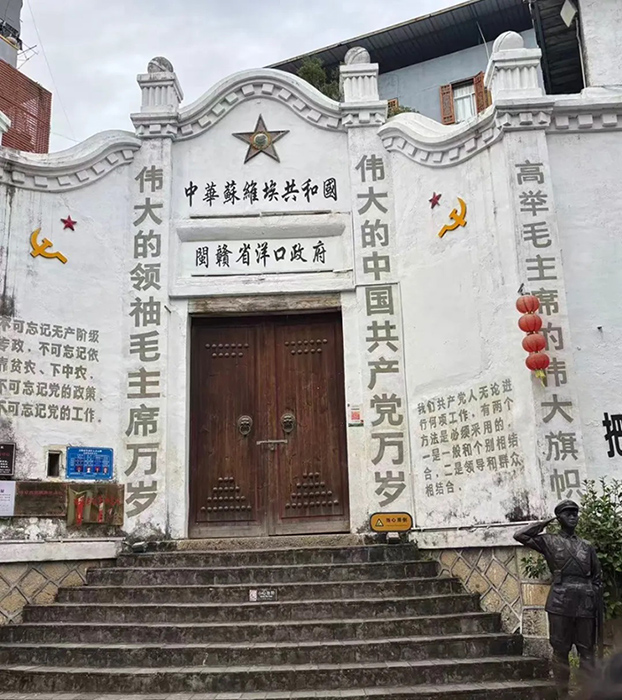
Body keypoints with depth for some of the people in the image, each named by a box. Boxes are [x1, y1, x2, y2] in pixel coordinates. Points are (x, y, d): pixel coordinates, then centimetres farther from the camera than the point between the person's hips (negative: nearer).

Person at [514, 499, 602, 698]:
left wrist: (597, 606, 5)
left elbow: (597, 578, 15)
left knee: (587, 651, 4)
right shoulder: (549, 541, 7)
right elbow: (519, 535, -2)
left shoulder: (587, 547, 15)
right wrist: (543, 524, 6)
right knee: (560, 651, 2)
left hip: (585, 603, 2)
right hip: (560, 602, -2)